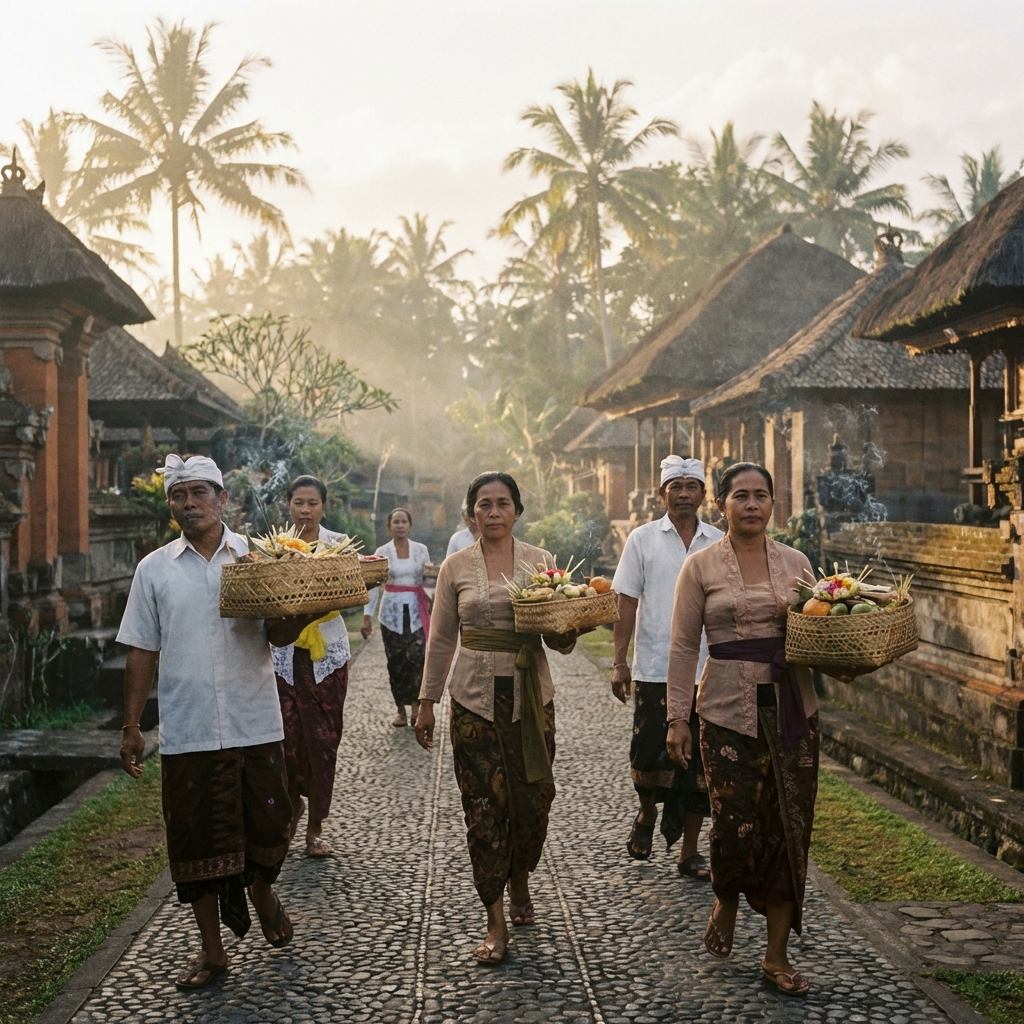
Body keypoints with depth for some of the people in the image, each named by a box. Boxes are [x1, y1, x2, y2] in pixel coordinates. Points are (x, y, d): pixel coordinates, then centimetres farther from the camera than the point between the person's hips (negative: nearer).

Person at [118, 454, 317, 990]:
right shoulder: (154, 569, 5)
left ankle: (262, 891, 40)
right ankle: (211, 949, 23)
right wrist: (131, 726, 4)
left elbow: (277, 634, 3)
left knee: (268, 826, 7)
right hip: (186, 731, 0)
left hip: (256, 725, 0)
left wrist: (302, 613, -19)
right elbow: (141, 652, 7)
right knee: (196, 839, 6)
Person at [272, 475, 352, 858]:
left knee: (323, 737, 1)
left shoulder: (337, 544, 4)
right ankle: (292, 802, 25)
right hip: (283, 650, 0)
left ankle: (315, 828, 13)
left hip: (327, 650, 0)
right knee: (286, 735, -5)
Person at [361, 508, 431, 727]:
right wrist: (367, 616, -9)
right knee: (396, 661, 2)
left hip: (416, 610, 0)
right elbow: (372, 584, -3)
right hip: (391, 611, 0)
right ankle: (401, 710, 12)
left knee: (417, 657, -13)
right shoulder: (382, 552, 0)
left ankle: (416, 706, -4)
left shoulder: (421, 549, 4)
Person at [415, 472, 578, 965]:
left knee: (533, 799, 4)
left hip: (531, 696, 1)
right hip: (475, 697, 0)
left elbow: (561, 640, 5)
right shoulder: (456, 567, 5)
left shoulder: (541, 562, 4)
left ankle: (520, 880, 34)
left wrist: (569, 627, -18)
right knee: (484, 807, -3)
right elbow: (441, 639, 10)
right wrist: (426, 701, 8)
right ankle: (496, 923, 5)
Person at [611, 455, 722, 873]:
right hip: (654, 669, -2)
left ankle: (689, 852, 18)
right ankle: (647, 813, 29)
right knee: (650, 753, -3)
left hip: (706, 670, 2)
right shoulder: (643, 539, 3)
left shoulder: (720, 544, 8)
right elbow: (627, 602, 2)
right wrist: (619, 661, -4)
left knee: (698, 761, 6)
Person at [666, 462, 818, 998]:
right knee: (738, 824, -5)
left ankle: (777, 955, 15)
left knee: (789, 828, 2)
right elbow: (683, 646, 0)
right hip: (728, 708, -2)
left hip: (791, 707, 3)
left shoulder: (795, 562, 8)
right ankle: (725, 905, 30)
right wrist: (677, 718, -4)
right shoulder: (701, 566, 1)